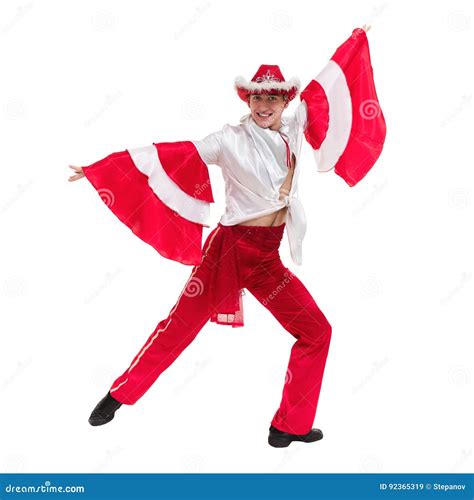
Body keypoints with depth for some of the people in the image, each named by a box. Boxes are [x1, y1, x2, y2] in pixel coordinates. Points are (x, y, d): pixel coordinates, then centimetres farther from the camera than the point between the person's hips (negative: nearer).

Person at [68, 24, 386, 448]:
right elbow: (171, 155, -12)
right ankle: (119, 394, 20)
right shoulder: (230, 140, -10)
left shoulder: (294, 128, 5)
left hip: (268, 258, 6)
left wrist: (356, 39, 30)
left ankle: (289, 426, 18)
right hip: (232, 250, -6)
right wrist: (102, 168, -13)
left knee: (316, 332, 6)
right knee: (180, 328, 0)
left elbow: (324, 83, 17)